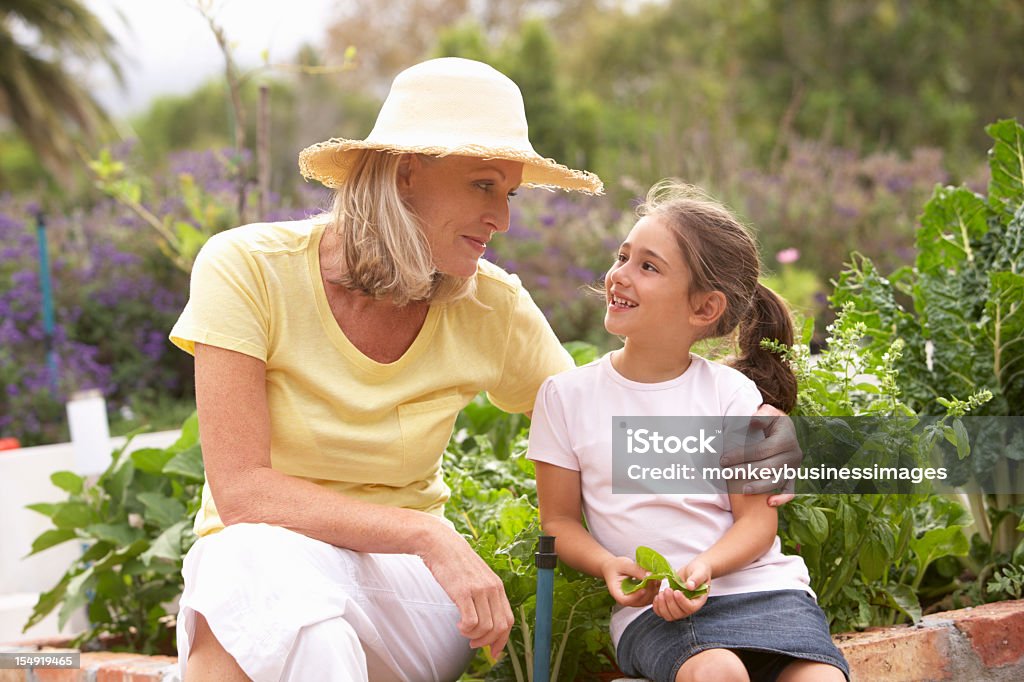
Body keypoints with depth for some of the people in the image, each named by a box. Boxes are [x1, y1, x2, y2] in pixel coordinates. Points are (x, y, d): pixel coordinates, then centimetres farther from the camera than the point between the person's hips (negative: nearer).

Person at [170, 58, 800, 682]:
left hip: (403, 582, 2)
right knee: (263, 559, -38)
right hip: (253, 563, -1)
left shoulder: (492, 308, -4)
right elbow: (242, 489, -19)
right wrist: (428, 535, -30)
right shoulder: (247, 269, -14)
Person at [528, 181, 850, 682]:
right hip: (652, 607, -1)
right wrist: (609, 565, -11)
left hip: (757, 584, 1)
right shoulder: (566, 395, 6)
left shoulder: (730, 392, 5)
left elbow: (756, 516, 3)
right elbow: (559, 519, 10)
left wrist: (704, 567, -17)